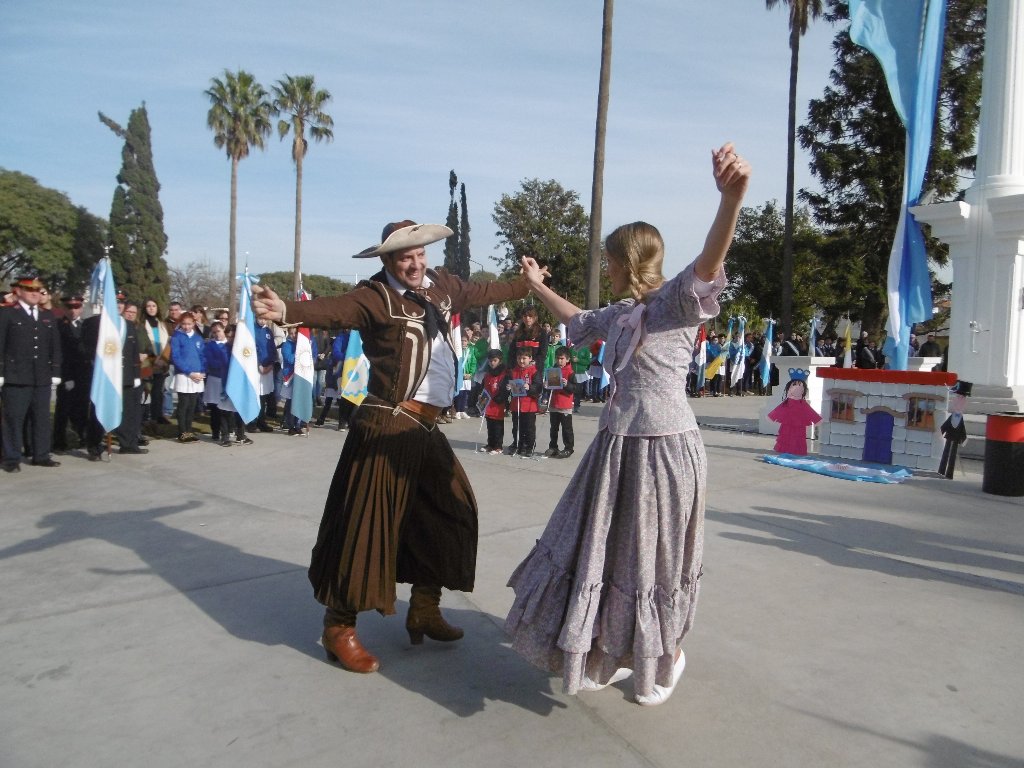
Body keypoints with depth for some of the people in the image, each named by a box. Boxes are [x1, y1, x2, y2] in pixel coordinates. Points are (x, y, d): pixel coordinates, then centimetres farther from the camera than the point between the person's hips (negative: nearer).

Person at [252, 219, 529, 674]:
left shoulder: (443, 286, 14)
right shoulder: (375, 296, -9)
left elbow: (483, 293, 31)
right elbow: (334, 310, -27)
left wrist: (527, 285, 43)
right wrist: (287, 311, -46)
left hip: (426, 429, 8)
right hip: (386, 426, -8)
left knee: (450, 511, 16)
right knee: (366, 522, -5)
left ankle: (424, 611, 33)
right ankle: (339, 628, 12)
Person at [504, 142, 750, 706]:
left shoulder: (676, 301, -12)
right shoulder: (619, 315, 12)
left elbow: (708, 267, -32)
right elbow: (577, 323, 32)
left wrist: (730, 198, -50)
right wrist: (538, 286, 43)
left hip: (662, 448, -8)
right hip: (617, 446, 8)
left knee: (652, 558, 8)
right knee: (605, 552, 16)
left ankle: (668, 657, 35)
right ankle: (615, 654, 38)